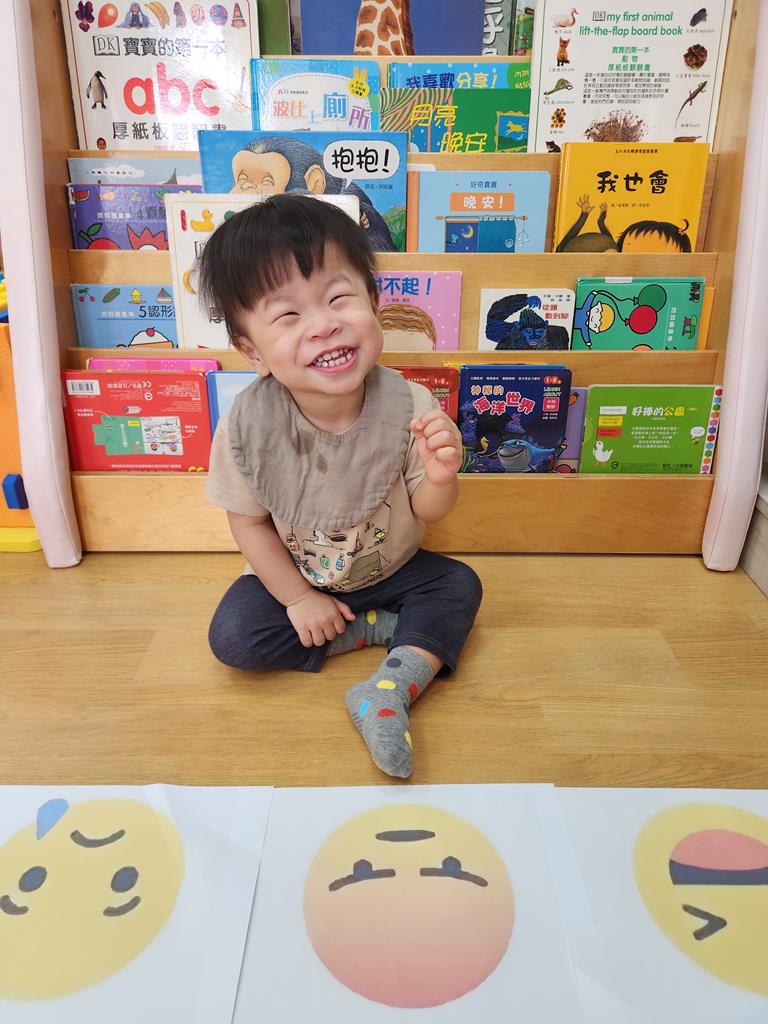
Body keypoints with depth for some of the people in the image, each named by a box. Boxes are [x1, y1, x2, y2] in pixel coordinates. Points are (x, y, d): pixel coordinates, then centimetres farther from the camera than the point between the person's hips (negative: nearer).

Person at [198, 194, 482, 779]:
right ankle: (376, 630, -5)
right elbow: (248, 521, -12)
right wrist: (299, 599, -10)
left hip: (391, 568, 1)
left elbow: (428, 512, -15)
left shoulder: (408, 406, -28)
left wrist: (440, 477, -38)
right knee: (233, 635, -18)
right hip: (295, 575, 0)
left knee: (460, 586, -15)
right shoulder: (248, 425, -28)